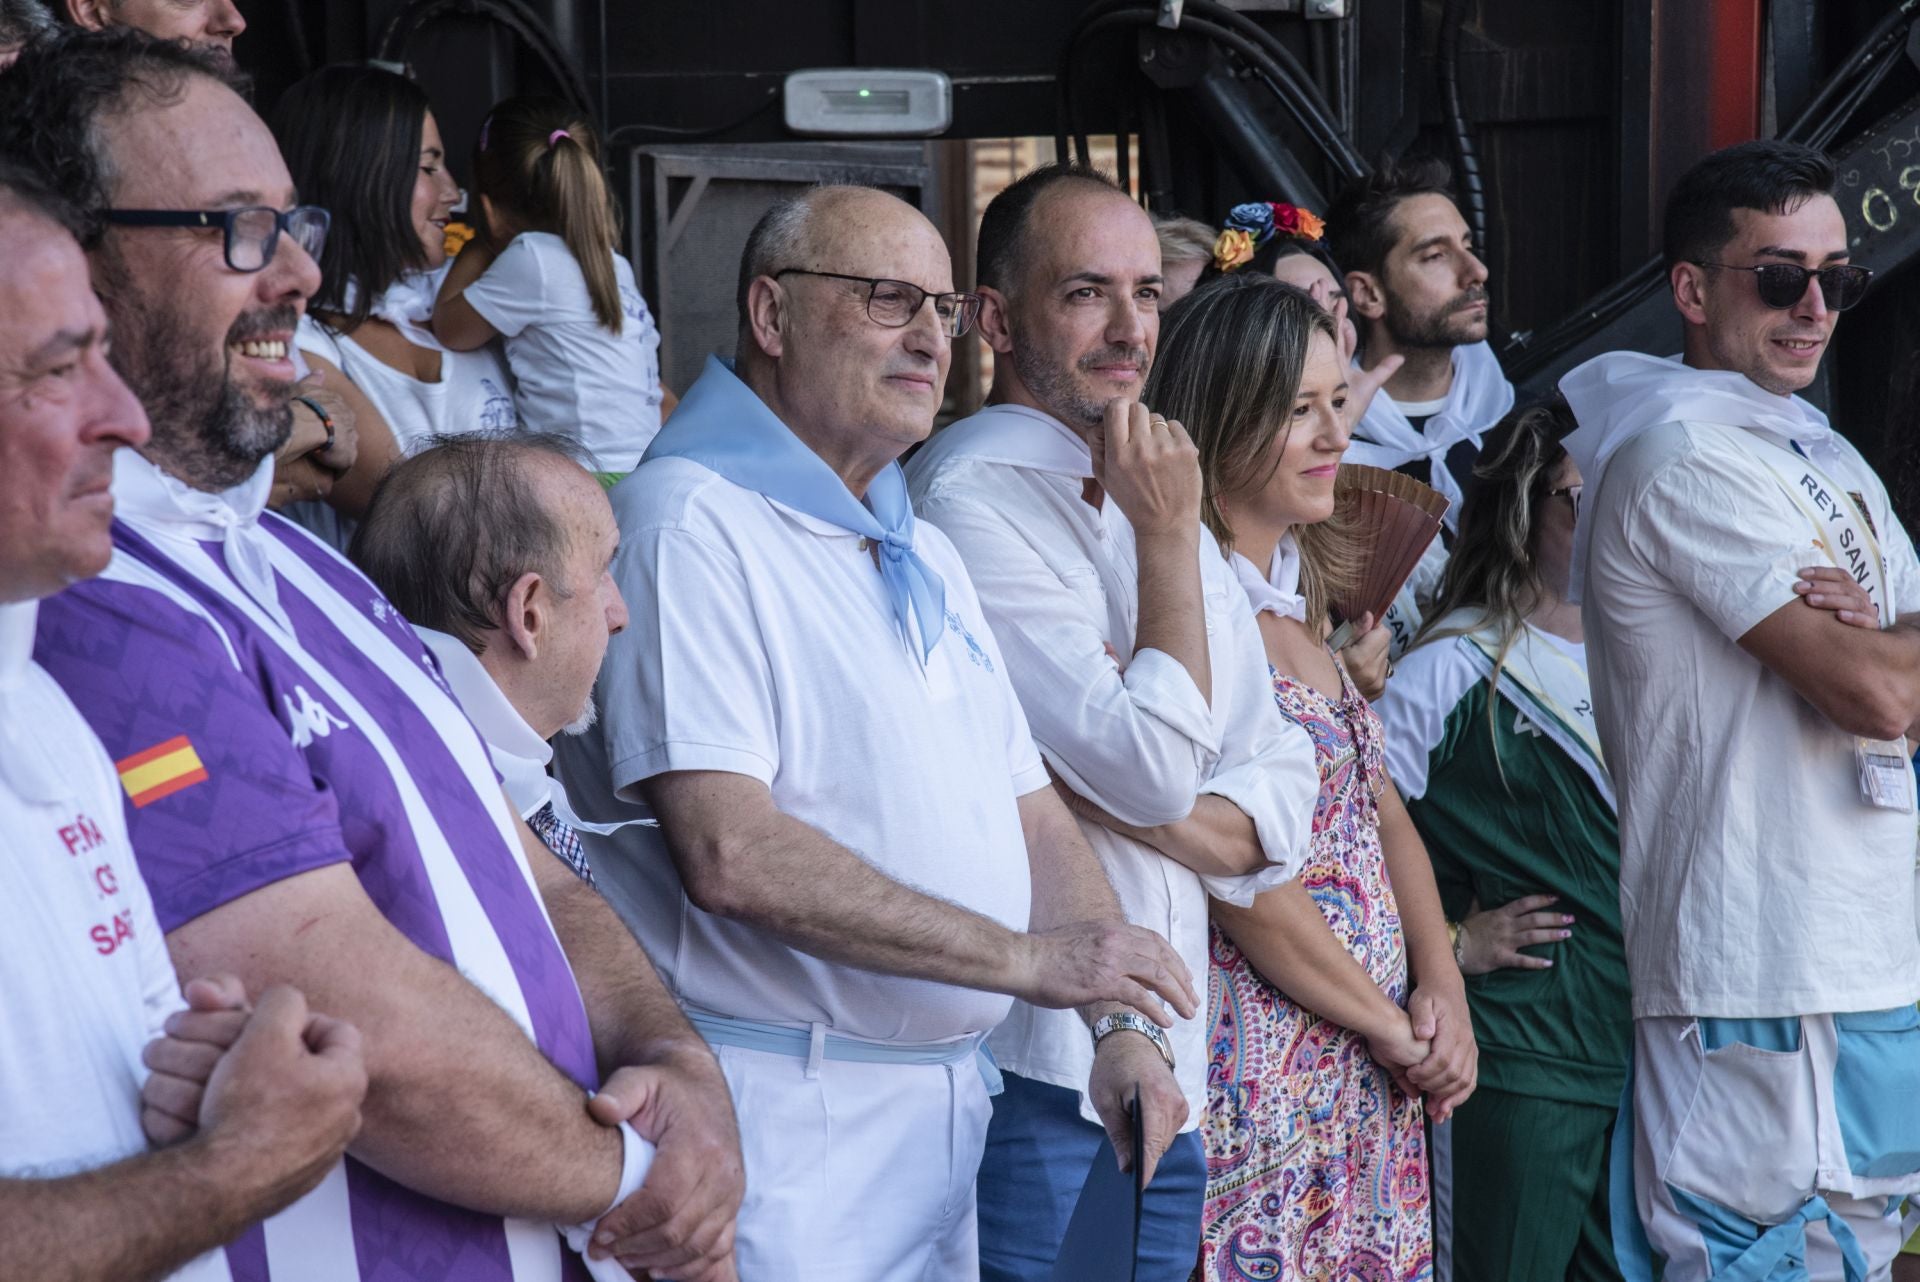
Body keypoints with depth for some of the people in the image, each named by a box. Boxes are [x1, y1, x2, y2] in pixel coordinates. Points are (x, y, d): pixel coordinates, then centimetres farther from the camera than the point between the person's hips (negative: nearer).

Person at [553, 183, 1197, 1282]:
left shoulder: (925, 557, 17)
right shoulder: (690, 522, -13)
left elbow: (1032, 813, 17)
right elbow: (730, 855, -23)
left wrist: (1117, 1022, 0)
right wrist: (1024, 959, -19)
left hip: (948, 1100, 8)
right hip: (786, 1119, -8)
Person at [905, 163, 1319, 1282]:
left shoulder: (1154, 506, 16)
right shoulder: (972, 495, -11)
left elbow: (1282, 800, 9)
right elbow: (1153, 770, -16)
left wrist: (1158, 812, -11)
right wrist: (1169, 535, -9)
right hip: (1034, 1073, -8)